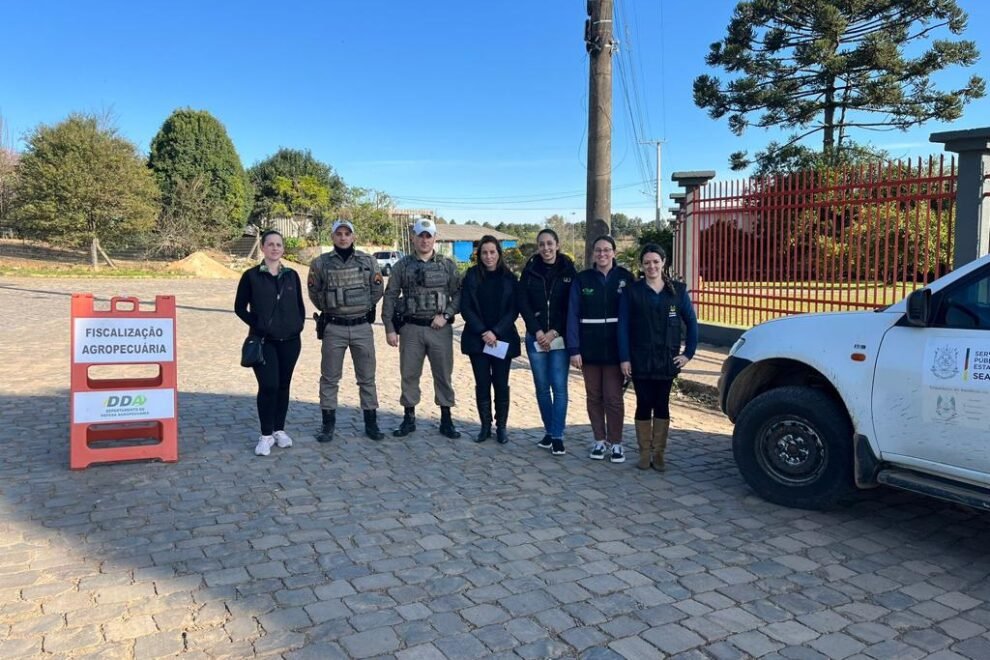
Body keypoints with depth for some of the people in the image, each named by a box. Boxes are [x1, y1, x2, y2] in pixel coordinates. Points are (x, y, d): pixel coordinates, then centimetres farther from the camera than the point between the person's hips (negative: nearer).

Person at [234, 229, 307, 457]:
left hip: (289, 340, 3)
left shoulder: (291, 275, 8)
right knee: (268, 386, -10)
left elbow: (300, 305, 15)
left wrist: (299, 325, 2)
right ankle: (266, 435, 2)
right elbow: (240, 307, 3)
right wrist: (256, 324, -7)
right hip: (264, 341, -3)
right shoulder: (251, 276, -1)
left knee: (283, 385, 10)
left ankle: (279, 430, 23)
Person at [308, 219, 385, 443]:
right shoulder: (320, 263, -2)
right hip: (333, 328, -1)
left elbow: (378, 289, 10)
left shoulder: (368, 261, 0)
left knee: (367, 377, 8)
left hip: (362, 326, 1)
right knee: (329, 378, 6)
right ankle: (328, 424, 17)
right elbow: (314, 292, 10)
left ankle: (371, 423, 18)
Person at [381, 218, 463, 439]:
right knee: (409, 374, 7)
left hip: (440, 328, 0)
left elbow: (458, 294, 4)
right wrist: (389, 328, -3)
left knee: (443, 374, 6)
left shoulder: (447, 265, 5)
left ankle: (446, 420, 17)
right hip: (411, 328, 0)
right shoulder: (402, 265, 4)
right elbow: (390, 297, 3)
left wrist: (445, 315, -10)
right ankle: (409, 419, 21)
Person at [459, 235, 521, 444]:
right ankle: (485, 425, 13)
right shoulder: (471, 276, 2)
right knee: (482, 384, 3)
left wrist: (496, 332, -12)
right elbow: (465, 308, -2)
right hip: (477, 339, 0)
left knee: (501, 384, 2)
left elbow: (513, 310, -1)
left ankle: (501, 426, 13)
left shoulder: (508, 278, 3)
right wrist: (482, 332, -11)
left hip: (503, 339, 0)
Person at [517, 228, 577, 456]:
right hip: (536, 337, 2)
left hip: (559, 337, -2)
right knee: (542, 386, 7)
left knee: (559, 386, -5)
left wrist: (555, 332, -9)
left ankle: (557, 436, 1)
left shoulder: (568, 270, 0)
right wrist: (538, 331, -9)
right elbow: (523, 303, 1)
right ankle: (549, 431, 20)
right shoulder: (530, 270, 4)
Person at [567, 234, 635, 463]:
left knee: (613, 397, 0)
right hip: (589, 347, 2)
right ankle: (599, 440, 21)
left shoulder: (625, 278, 0)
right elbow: (573, 315, -1)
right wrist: (573, 349, -7)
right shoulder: (582, 279, 2)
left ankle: (616, 443, 12)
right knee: (594, 396, 9)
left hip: (614, 347, -1)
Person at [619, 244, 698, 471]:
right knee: (644, 405, 3)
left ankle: (659, 452, 16)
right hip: (640, 360, -1)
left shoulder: (678, 290, 4)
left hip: (667, 360, 1)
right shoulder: (632, 292, -1)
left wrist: (688, 353, 1)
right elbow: (623, 327, -3)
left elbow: (691, 323, 8)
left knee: (662, 405, 6)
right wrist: (624, 358, -9)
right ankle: (645, 453, 14)